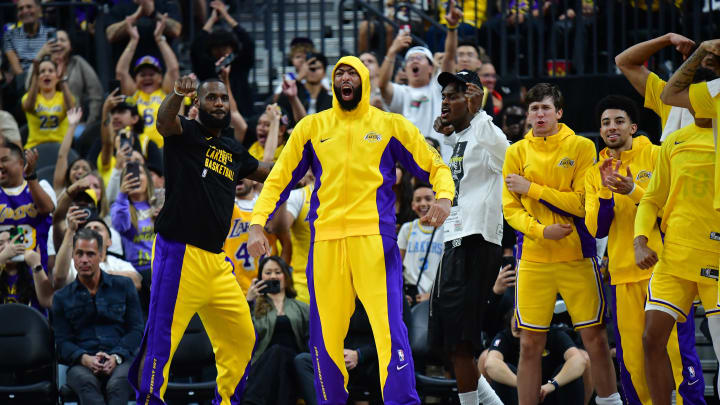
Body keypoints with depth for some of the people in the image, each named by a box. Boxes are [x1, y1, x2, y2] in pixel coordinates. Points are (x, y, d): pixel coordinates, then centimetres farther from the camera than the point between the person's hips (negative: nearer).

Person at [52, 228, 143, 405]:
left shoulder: (123, 286, 17)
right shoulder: (62, 297, 19)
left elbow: (136, 330, 11)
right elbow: (62, 342, 11)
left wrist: (116, 357, -8)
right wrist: (85, 359, -11)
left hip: (121, 360, 0)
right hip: (82, 364, 0)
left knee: (117, 384, -38)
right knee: (86, 383, -38)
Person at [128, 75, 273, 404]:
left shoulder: (233, 151, 19)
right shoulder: (185, 133, -1)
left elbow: (270, 173, 35)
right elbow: (164, 121, -25)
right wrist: (178, 94, -46)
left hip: (216, 259, 8)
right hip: (180, 253, -7)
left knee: (241, 337, 13)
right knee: (162, 339, -11)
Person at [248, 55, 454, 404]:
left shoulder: (391, 125, 9)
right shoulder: (311, 127, 13)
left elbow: (434, 166, 12)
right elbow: (280, 179, 15)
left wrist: (443, 197, -9)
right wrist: (257, 224, 2)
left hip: (374, 237, -2)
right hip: (326, 241, 2)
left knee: (389, 326, -15)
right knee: (324, 333, 3)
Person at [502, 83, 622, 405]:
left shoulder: (581, 147, 0)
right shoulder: (517, 152, 6)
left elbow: (582, 203, -8)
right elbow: (510, 209, 3)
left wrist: (531, 188, -10)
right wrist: (541, 230, -15)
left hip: (577, 257, -1)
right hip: (533, 259, 1)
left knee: (594, 338, 1)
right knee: (530, 345, 0)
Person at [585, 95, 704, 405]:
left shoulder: (655, 156, 1)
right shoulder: (596, 174, 12)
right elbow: (596, 229, 3)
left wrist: (634, 191, -21)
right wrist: (606, 191, -12)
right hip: (623, 275, 4)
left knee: (678, 350, -7)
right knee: (631, 359, 3)